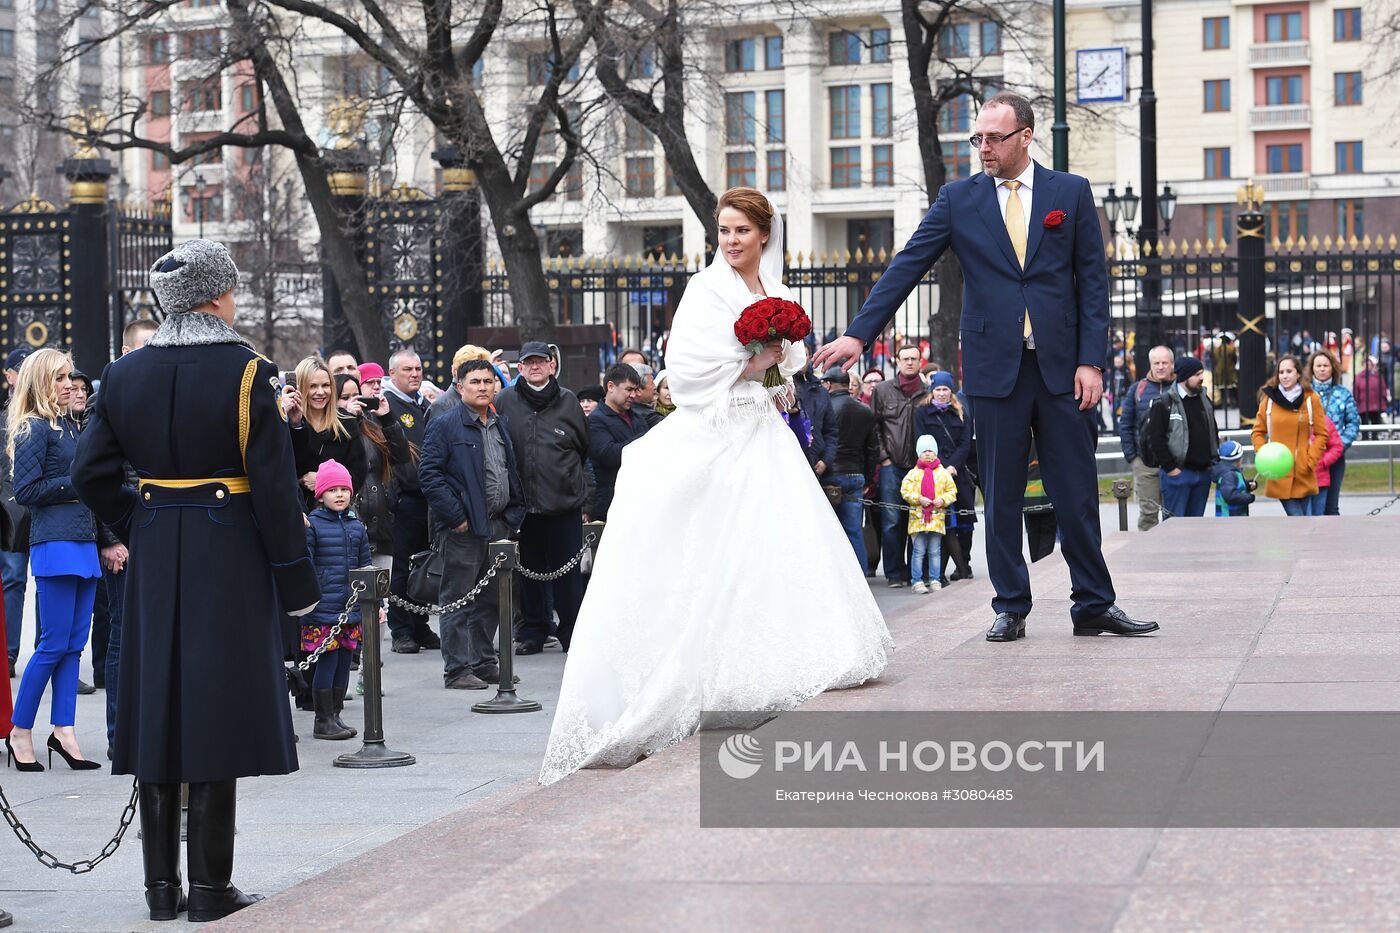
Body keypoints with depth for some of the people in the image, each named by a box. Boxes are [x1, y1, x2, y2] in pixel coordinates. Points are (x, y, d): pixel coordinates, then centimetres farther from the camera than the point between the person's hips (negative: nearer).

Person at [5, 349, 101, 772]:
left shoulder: (71, 426, 17)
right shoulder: (34, 429, -7)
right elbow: (26, 491, -13)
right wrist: (76, 484, -12)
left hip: (83, 542, 8)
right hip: (55, 542, -8)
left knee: (75, 643, 6)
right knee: (55, 643, -6)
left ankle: (63, 730, 9)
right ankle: (20, 731, 4)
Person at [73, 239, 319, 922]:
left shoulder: (123, 374, 3)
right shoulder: (245, 372, -10)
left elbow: (90, 473, 2)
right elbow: (274, 485, -11)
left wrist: (135, 527, 15)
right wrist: (295, 577, -6)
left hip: (153, 556, 4)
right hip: (230, 553, -4)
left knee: (157, 709, 9)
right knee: (216, 707, 0)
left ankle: (161, 885, 13)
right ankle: (211, 887, 2)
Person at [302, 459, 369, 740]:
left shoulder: (357, 527, 11)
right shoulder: (312, 525, -5)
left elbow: (365, 568, 17)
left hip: (352, 608, 5)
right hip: (323, 609, -5)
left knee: (344, 661, 9)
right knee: (327, 661, -5)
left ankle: (335, 714, 20)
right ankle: (323, 720, 4)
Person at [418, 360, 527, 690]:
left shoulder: (501, 426, 16)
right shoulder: (444, 426, -7)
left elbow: (513, 473, 23)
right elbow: (430, 473, -13)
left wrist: (514, 515, 12)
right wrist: (455, 515, -17)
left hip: (499, 525, 7)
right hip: (465, 528, -7)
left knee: (490, 600, 12)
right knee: (458, 601, -3)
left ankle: (484, 663, 21)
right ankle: (457, 671, 0)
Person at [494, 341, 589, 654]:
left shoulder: (567, 401, 3)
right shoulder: (505, 402, 1)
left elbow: (584, 446, 15)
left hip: (564, 502, -1)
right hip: (523, 501, 1)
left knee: (567, 570, 4)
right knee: (530, 570, 9)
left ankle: (572, 631, 13)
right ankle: (533, 631, 18)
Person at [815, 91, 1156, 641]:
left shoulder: (1071, 193, 5)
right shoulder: (958, 200, 5)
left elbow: (1093, 280, 4)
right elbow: (906, 269, 3)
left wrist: (1091, 361, -4)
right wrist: (859, 334, -6)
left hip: (1061, 367, 0)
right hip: (995, 367, 0)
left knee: (1077, 493, 3)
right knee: (1001, 497, 5)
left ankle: (1094, 605, 13)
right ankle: (1010, 609, 14)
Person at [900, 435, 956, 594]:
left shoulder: (943, 473, 7)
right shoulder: (913, 473, 3)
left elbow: (952, 491, 9)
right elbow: (905, 490, -1)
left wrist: (943, 500, -9)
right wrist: (919, 499, -14)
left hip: (937, 517, 1)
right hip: (918, 517, -1)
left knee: (935, 552, 7)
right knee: (919, 551, 0)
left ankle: (935, 581, 13)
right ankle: (917, 581, 3)